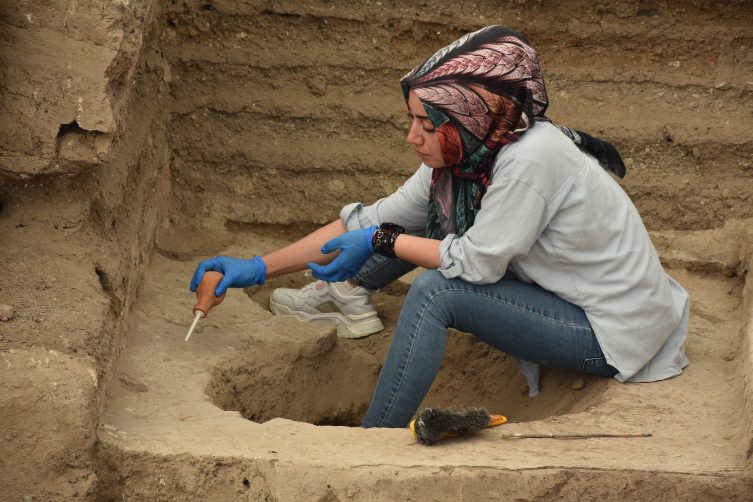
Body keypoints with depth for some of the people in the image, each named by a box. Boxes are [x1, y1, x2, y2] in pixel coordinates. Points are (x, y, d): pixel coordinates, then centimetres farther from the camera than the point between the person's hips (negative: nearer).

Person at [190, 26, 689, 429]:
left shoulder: (531, 159, -29)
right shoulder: (458, 159, -3)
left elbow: (476, 263, -24)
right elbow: (373, 220, 3)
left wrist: (381, 241, -11)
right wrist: (259, 268, 2)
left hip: (617, 337, -9)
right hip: (575, 297, 9)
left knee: (435, 292, -21)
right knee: (436, 211, 6)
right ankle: (347, 294, 21)